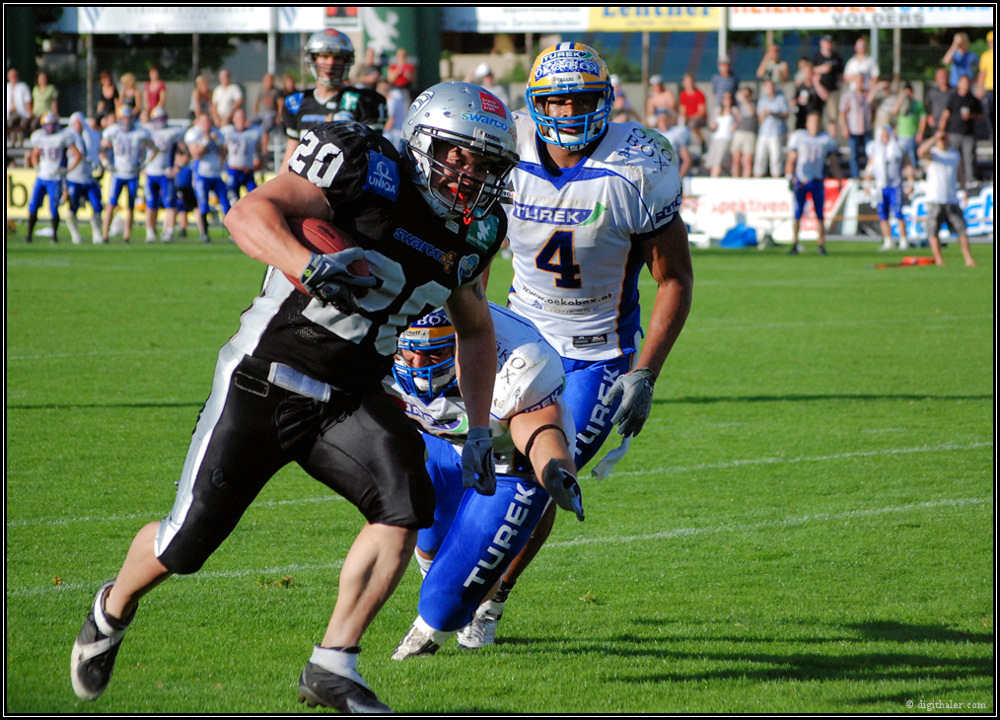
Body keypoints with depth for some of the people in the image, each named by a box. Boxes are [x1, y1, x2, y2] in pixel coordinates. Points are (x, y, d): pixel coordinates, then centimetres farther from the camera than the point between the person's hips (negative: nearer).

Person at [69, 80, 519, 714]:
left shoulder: (476, 232, 4)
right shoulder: (370, 173, -17)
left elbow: (475, 330, 22)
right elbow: (248, 213, -28)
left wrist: (480, 428, 13)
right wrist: (308, 265, -46)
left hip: (349, 400, 5)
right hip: (263, 384, -5)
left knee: (407, 505, -22)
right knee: (186, 543, 1)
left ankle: (333, 667, -11)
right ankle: (114, 610, 36)